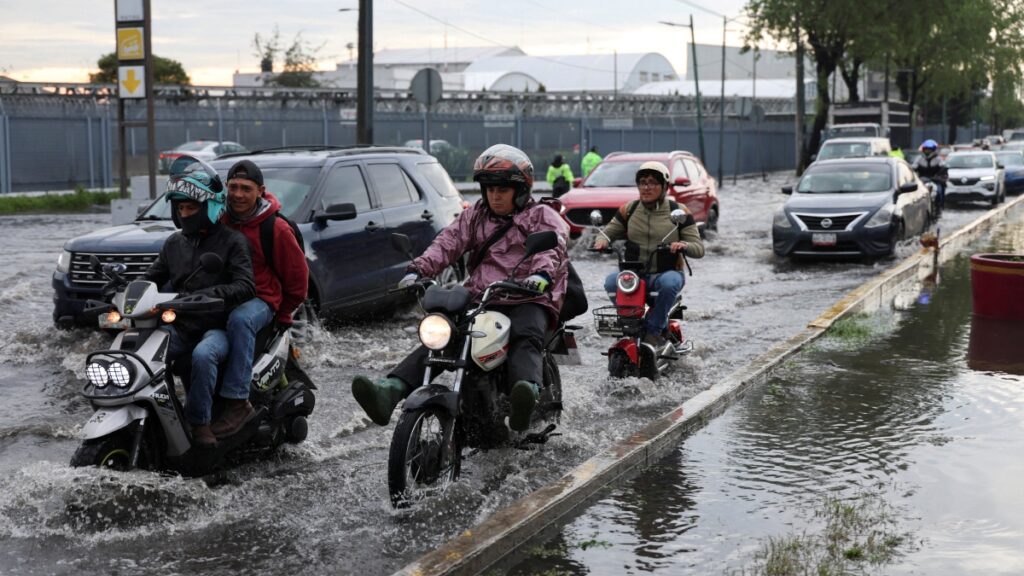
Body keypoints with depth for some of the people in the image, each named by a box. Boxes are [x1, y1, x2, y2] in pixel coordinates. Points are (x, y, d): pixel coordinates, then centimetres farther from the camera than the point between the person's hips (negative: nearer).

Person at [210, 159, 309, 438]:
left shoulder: (275, 228, -6)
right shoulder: (219, 221, 7)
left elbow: (297, 275, 1)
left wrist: (282, 315, 6)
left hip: (259, 300, -5)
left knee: (240, 319, -40)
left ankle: (237, 401, -40)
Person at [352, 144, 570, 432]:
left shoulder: (542, 216, 6)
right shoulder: (476, 215, 22)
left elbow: (552, 247, -14)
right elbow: (449, 241, 8)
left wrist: (542, 274, -38)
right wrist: (418, 270, -11)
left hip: (527, 300, -4)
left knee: (526, 338, -36)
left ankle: (527, 394, -64)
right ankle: (389, 392, -32)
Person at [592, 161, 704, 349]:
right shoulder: (628, 210, 10)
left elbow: (699, 248, 0)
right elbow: (608, 232, 13)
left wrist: (684, 245, -24)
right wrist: (601, 240, -13)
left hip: (667, 272, -2)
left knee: (669, 283, -38)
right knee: (612, 282, -30)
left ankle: (654, 328, -17)